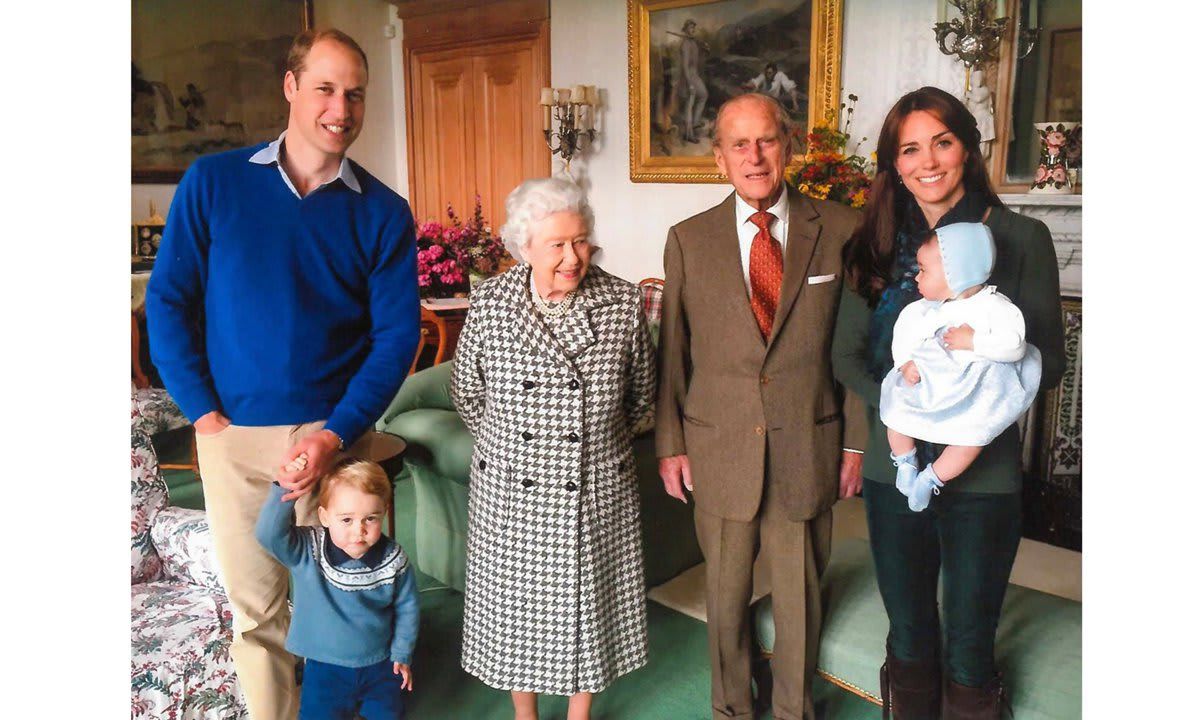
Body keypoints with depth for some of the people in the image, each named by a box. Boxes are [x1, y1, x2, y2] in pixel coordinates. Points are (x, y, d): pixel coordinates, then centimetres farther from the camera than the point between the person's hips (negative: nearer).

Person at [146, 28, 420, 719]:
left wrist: (336, 434, -14)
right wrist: (202, 410, -6)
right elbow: (168, 299, 2)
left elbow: (397, 333, -4)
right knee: (254, 605, 11)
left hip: (332, 433, 0)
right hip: (232, 432, 1)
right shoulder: (213, 182, 1)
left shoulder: (383, 212, -1)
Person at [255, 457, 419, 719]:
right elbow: (268, 535, -35)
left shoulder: (393, 559, -15)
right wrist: (285, 488, -44)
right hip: (326, 665, -1)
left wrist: (402, 654, 3)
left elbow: (407, 608, -1)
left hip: (379, 663, 1)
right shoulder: (306, 551, -18)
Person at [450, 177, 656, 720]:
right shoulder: (489, 303, -9)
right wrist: (505, 444, 7)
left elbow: (641, 392, 5)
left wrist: (596, 437, 9)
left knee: (590, 599, 15)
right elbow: (467, 394, 4)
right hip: (511, 489, 0)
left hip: (598, 490, 0)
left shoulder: (623, 302, -9)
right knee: (516, 601, 15)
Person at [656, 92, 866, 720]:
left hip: (809, 450, 0)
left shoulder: (839, 229, -1)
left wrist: (858, 439, 2)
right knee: (725, 592, 15)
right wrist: (669, 444, 3)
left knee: (800, 593, 13)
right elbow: (671, 351, 4)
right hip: (720, 450, 1)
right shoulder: (688, 240, 0)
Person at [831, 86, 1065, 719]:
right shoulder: (879, 244, 4)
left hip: (983, 475, -2)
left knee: (969, 656, 12)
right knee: (909, 643, 18)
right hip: (893, 470, 2)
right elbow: (846, 354, 4)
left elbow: (1048, 362, -3)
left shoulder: (1021, 239, -4)